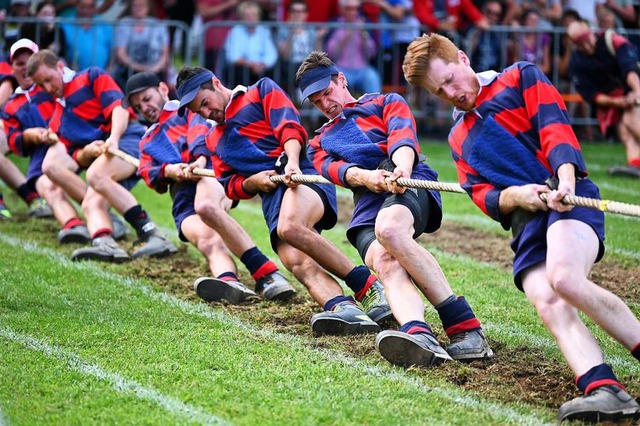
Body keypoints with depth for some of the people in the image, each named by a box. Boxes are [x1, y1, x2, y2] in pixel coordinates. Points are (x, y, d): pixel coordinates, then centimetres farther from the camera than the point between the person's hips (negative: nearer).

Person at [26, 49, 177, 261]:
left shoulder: (92, 77, 12)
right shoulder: (58, 121, 28)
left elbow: (119, 107, -3)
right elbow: (74, 158, 19)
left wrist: (113, 138, -22)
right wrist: (86, 152, -5)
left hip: (127, 140, -7)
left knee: (95, 174, -33)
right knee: (91, 203, -20)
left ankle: (153, 235, -36)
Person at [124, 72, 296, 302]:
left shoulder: (188, 110, 26)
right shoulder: (147, 142, 39)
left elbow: (200, 131, 2)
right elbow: (148, 173, 18)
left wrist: (200, 159, -21)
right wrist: (168, 170, -8)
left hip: (210, 172, -3)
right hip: (183, 204, 3)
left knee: (206, 206, -40)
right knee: (208, 240, -31)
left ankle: (267, 274, -48)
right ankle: (228, 282, -65)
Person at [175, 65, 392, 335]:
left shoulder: (262, 90, 16)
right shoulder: (214, 141, 34)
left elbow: (290, 127, 0)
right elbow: (229, 186, 26)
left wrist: (292, 162, -18)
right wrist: (252, 182, 4)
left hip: (302, 175, -5)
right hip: (271, 197, 5)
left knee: (290, 227, -38)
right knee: (298, 263, -26)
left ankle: (369, 289, -35)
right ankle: (342, 308, -51)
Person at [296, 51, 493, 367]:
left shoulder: (386, 103, 26)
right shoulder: (319, 144, 34)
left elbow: (402, 135, 2)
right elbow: (333, 169, 9)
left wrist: (401, 168, -23)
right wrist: (367, 177, -16)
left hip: (410, 186, -3)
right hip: (366, 214, 3)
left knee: (390, 228, -39)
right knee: (385, 263, -32)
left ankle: (464, 327, -41)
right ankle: (418, 336, -63)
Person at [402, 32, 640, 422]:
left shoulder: (520, 78, 14)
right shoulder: (460, 139, 29)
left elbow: (555, 128, -3)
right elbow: (483, 196, 16)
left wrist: (565, 178, -22)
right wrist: (514, 196, -8)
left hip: (569, 198, -5)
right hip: (525, 225, 5)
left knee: (564, 278, -34)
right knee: (548, 303, -25)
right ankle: (604, 390, -42)